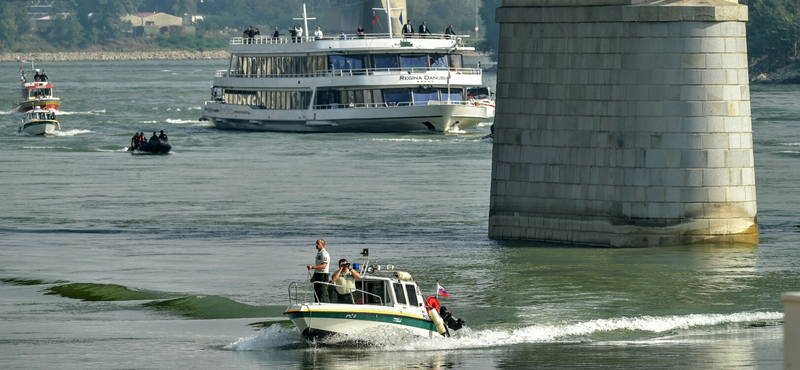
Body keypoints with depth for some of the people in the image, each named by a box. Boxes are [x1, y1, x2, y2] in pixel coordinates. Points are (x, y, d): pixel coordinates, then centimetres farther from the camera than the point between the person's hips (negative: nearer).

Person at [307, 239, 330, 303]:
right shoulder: (318, 253, 18)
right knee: (317, 295, 11)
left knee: (323, 295, -12)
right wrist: (314, 277, 24)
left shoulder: (324, 254, -13)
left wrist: (312, 267, -31)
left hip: (323, 276, -10)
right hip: (317, 276, 10)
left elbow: (323, 266, -24)